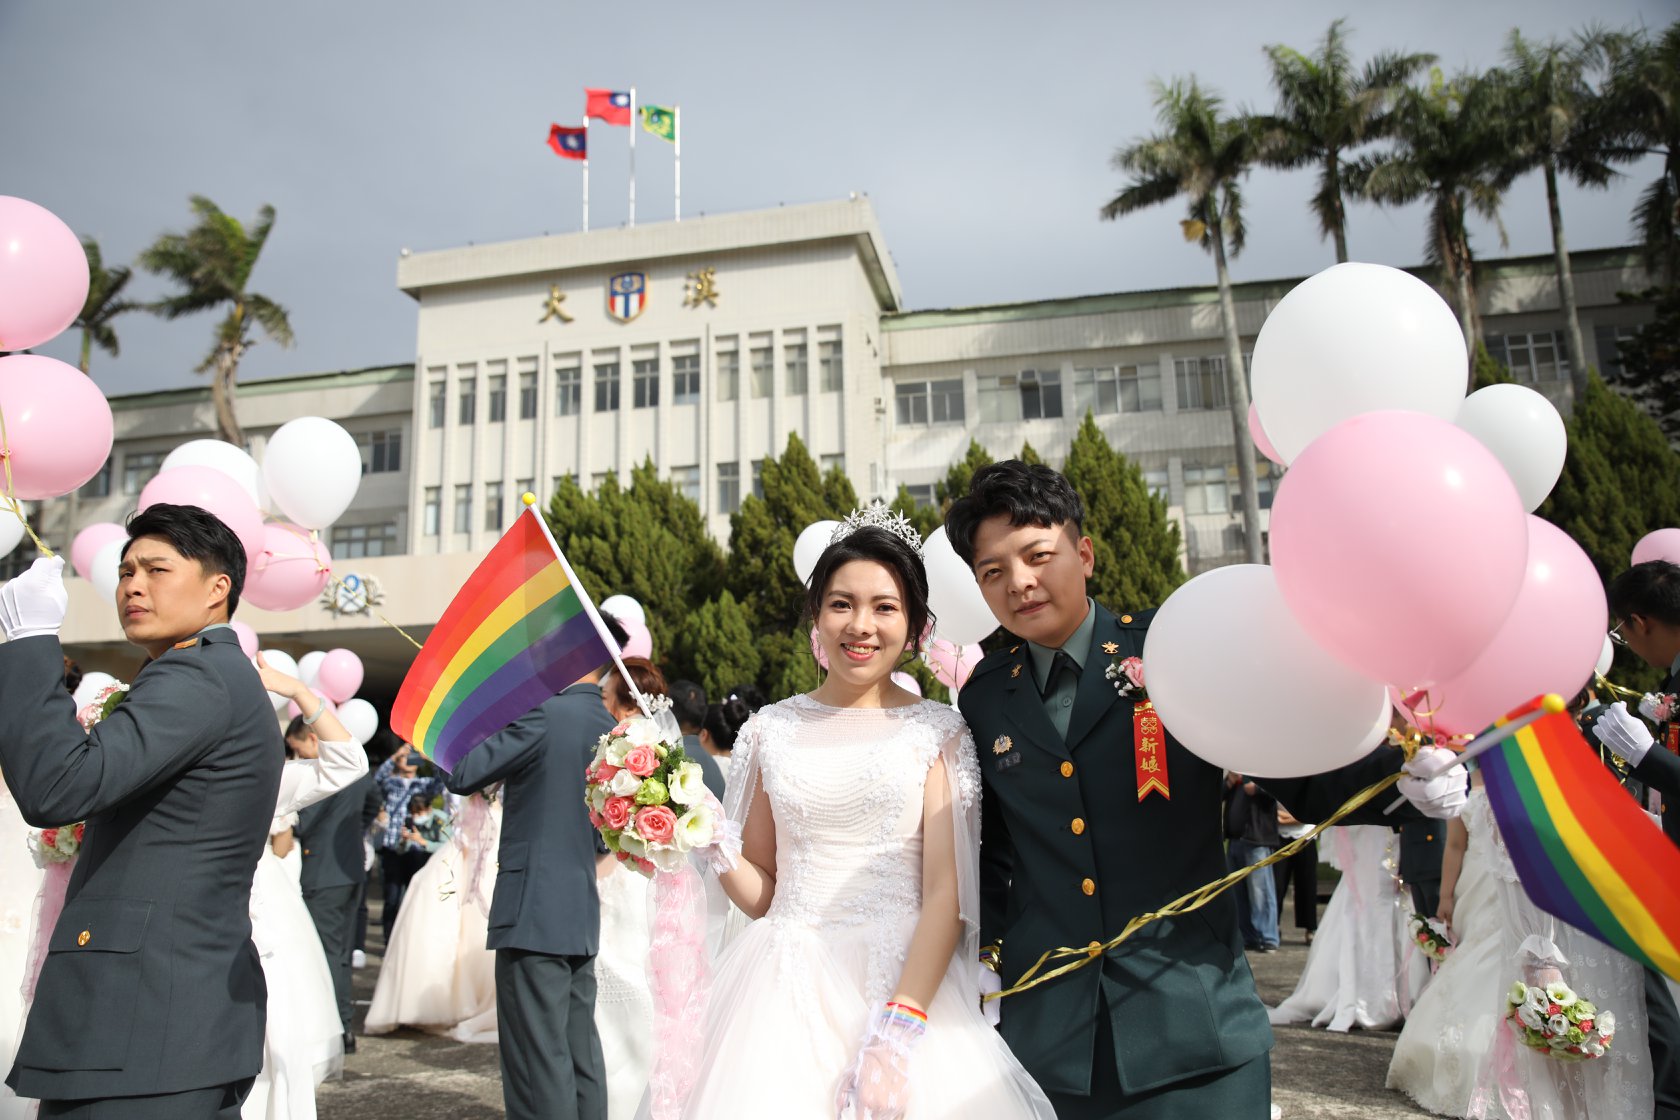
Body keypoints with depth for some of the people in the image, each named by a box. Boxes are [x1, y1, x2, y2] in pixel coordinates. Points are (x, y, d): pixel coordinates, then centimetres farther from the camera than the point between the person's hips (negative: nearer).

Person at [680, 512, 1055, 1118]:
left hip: (908, 983, -1)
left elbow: (946, 894, -8)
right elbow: (762, 891, 11)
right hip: (785, 993, 2)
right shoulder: (772, 729, 5)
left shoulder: (937, 732, -1)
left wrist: (896, 1033, -17)